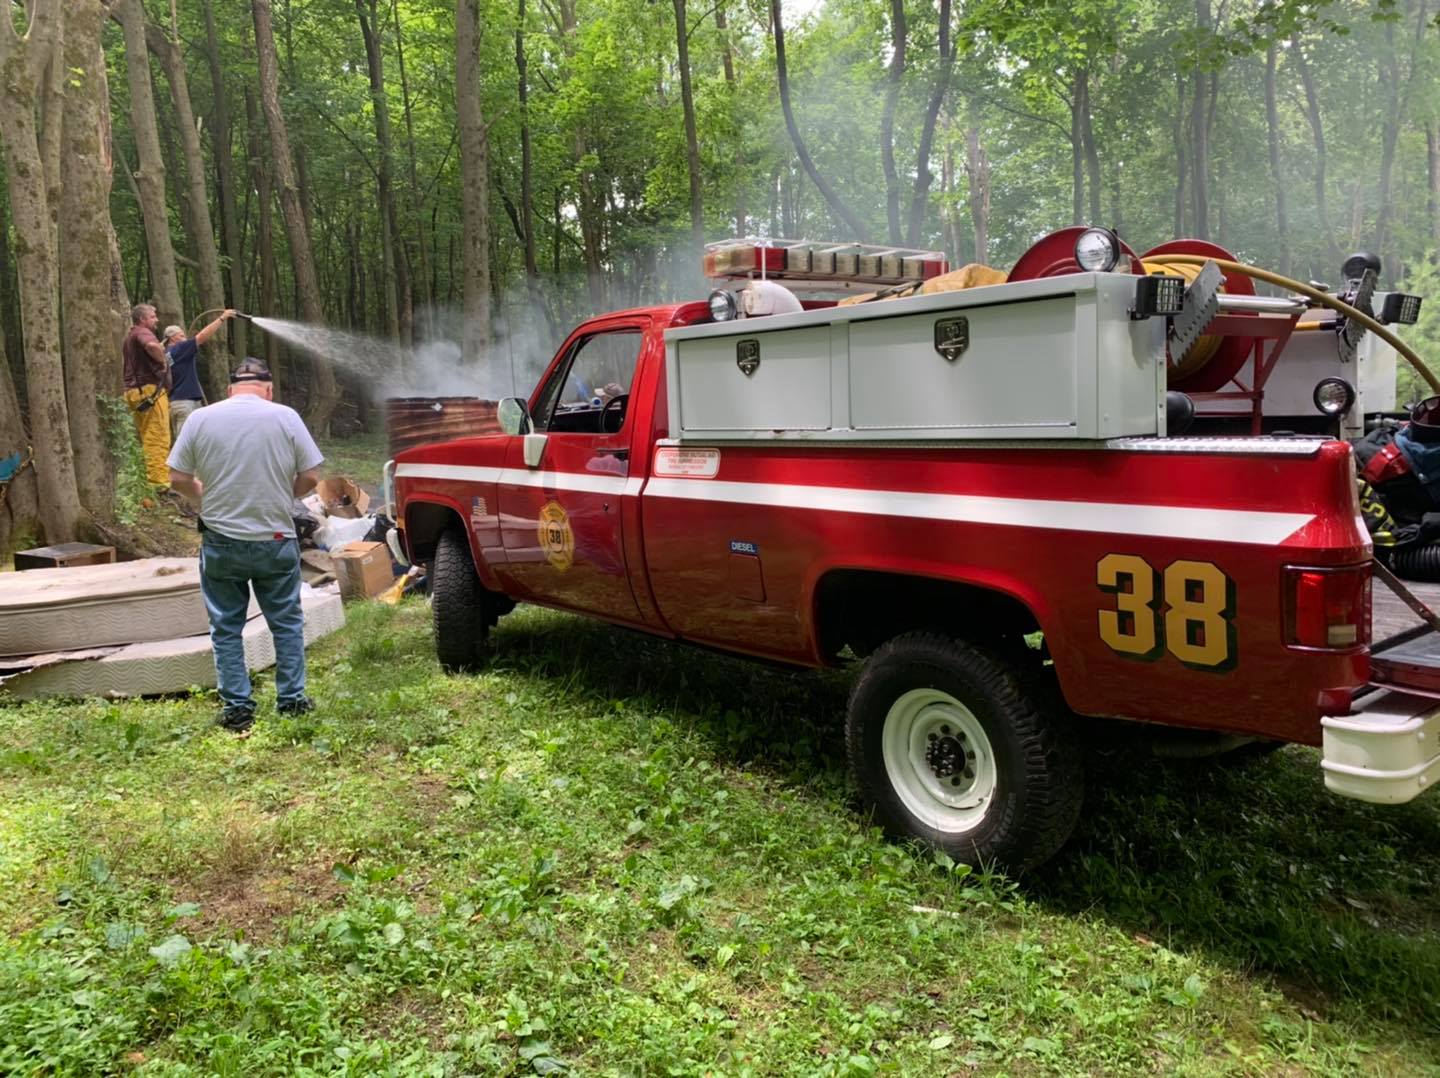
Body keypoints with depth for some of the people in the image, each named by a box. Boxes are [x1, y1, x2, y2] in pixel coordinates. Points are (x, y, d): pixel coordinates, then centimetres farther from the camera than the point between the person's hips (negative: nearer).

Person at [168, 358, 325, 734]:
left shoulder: (200, 418, -3)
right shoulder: (285, 417, -6)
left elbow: (178, 479, -1)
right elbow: (310, 478, -6)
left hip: (220, 543, 1)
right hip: (275, 541, 0)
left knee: (226, 629, 12)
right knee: (287, 623, 14)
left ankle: (237, 708, 13)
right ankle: (291, 700, 18)